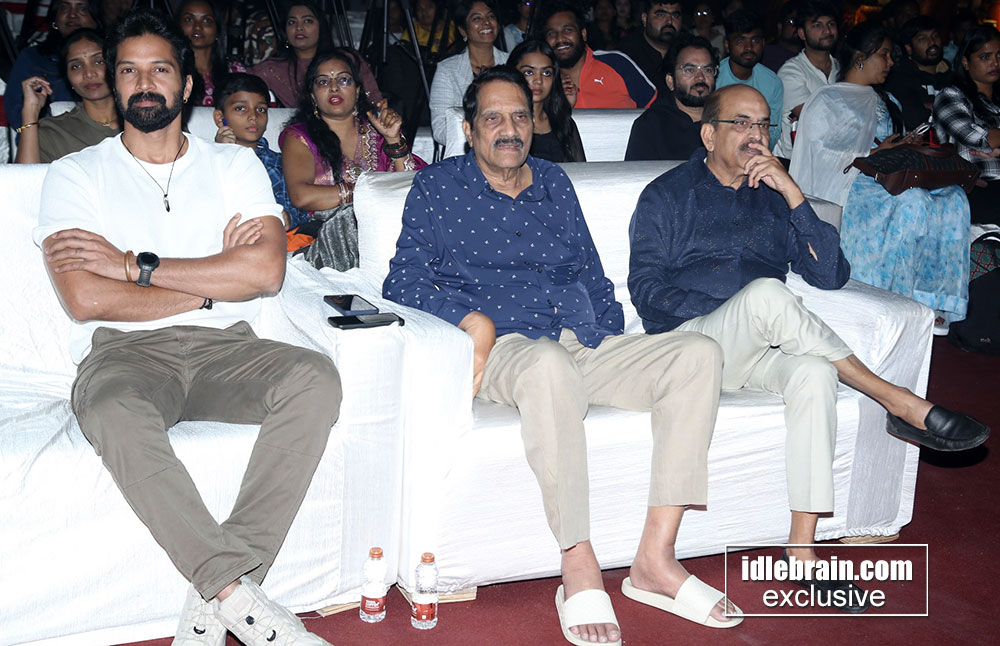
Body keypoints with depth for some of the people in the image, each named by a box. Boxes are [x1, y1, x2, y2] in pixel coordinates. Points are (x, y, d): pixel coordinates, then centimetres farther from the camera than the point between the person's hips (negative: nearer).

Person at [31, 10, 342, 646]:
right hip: (123, 353, -2)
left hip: (222, 348, 2)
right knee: (116, 415, -38)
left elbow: (266, 270, -4)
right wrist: (211, 283, -2)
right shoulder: (77, 174, 11)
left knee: (314, 377, -30)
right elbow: (86, 300, -6)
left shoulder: (235, 164, 16)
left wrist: (133, 265, -6)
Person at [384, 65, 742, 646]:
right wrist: (474, 320, -13)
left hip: (586, 344, 5)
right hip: (504, 347, -5)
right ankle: (579, 569, -33)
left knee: (698, 354, -19)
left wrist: (612, 342, 10)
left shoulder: (554, 183, 24)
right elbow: (403, 282, 3)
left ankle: (656, 559, -22)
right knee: (550, 365, -42)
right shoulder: (437, 189, 11)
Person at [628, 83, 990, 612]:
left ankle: (802, 547, -31)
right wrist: (727, 310, -17)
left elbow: (830, 275, 5)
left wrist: (791, 193, -6)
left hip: (759, 349, 3)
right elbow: (645, 286, -3)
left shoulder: (774, 196, 19)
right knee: (765, 293, -34)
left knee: (814, 372, -33)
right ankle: (899, 402, -24)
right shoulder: (666, 196, 10)